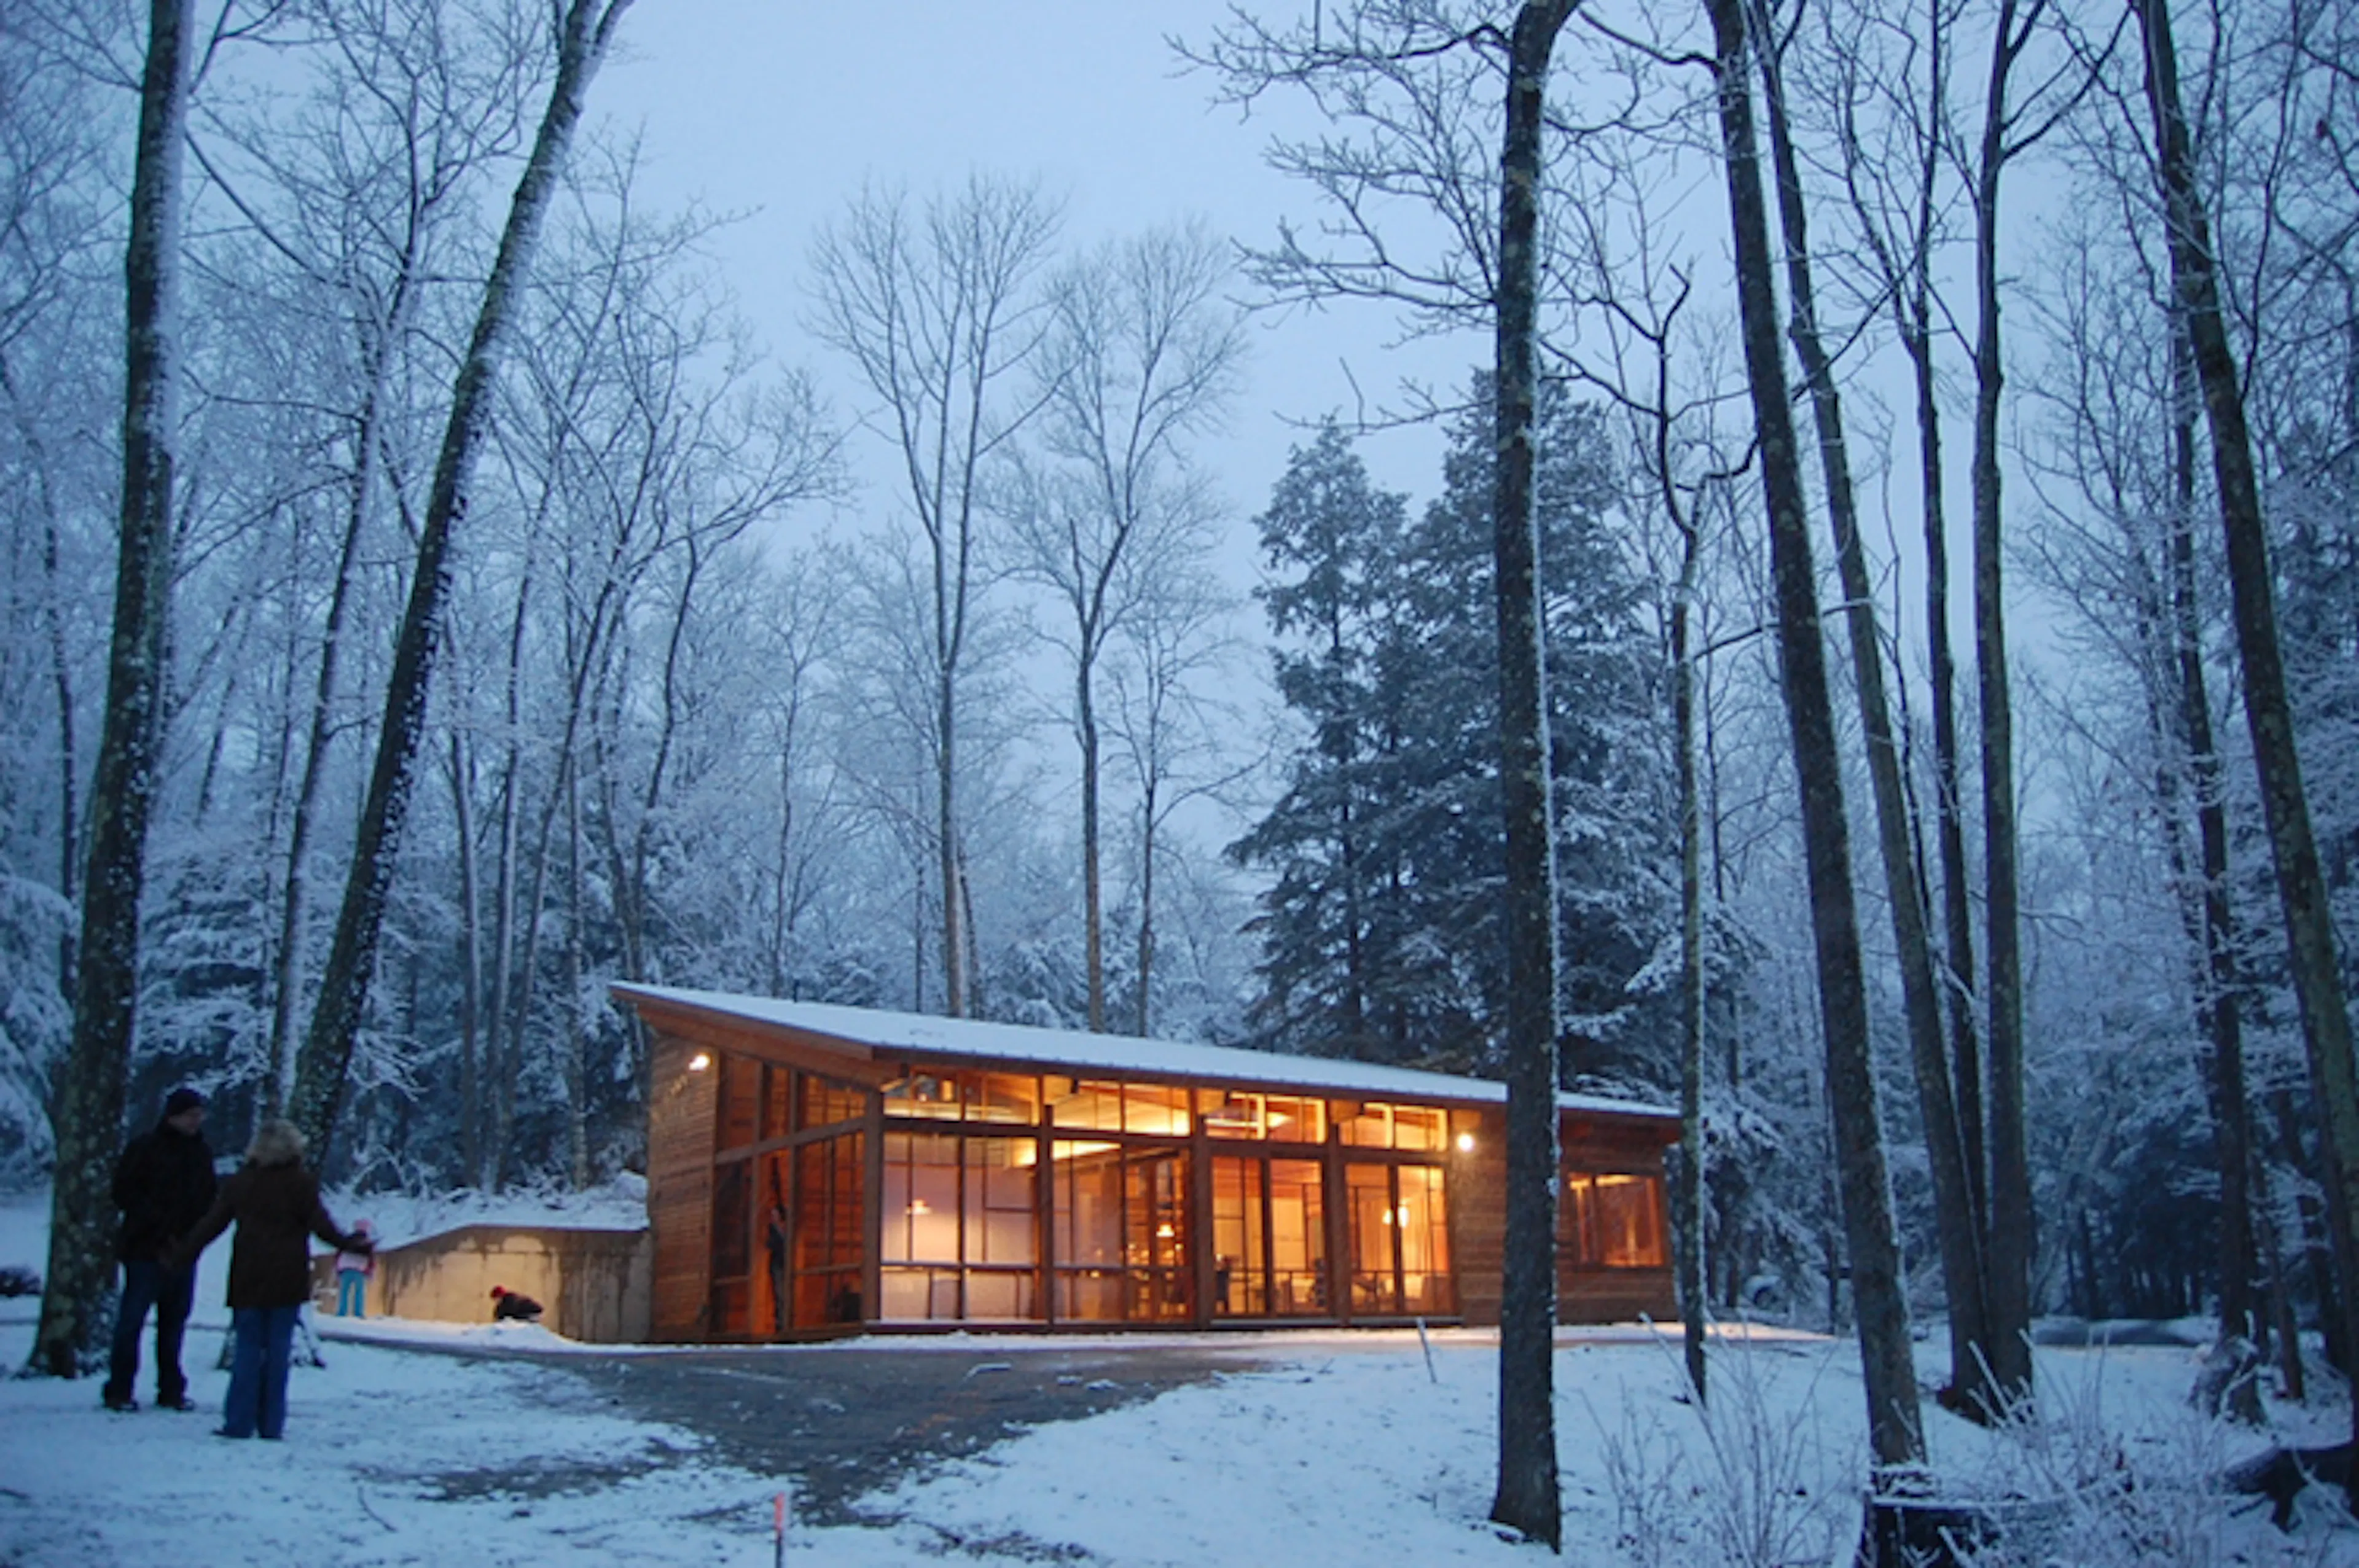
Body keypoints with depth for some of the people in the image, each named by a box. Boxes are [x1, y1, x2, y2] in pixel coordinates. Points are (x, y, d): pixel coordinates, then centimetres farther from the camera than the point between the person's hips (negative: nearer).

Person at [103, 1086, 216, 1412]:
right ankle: (118, 1391, 4)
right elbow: (124, 1193, -7)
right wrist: (161, 1225, -14)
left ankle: (171, 1390, 15)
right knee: (131, 1319, -3)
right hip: (145, 1250, -5)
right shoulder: (145, 1148, -4)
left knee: (174, 1323, 9)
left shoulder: (202, 1152, 12)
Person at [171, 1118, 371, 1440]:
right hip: (287, 1281, -2)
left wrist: (182, 1253, 17)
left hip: (248, 1280, 2)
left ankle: (239, 1423, 2)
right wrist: (351, 1245, -1)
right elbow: (321, 1224, -9)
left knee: (248, 1350, 6)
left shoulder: (239, 1183, 5)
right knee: (278, 1350, 3)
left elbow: (212, 1223, 7)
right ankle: (271, 1425, 3)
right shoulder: (301, 1183, -4)